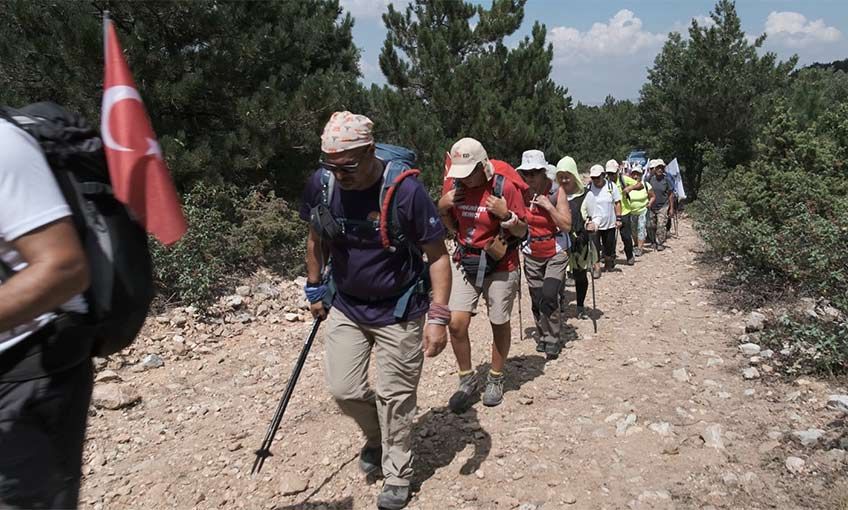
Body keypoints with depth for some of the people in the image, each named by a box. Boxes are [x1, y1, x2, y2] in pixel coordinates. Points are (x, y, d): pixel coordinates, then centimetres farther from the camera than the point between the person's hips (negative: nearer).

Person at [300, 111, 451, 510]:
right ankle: (376, 436, 40)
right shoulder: (321, 183, -11)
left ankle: (398, 477, 28)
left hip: (398, 312, -4)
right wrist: (315, 289, 13)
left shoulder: (405, 191, -24)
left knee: (395, 398, 5)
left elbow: (437, 255, -16)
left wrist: (438, 316, -21)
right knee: (343, 390, 7)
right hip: (345, 307, 4)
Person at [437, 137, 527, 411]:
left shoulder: (505, 187, -14)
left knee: (499, 325, 9)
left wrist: (506, 215, -25)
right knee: (456, 323, -7)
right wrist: (442, 208, -6)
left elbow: (522, 231, -7)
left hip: (499, 266, -4)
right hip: (465, 264, 4)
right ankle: (467, 381, 14)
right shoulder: (457, 186, 0)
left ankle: (495, 381, 30)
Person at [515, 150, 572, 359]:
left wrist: (548, 206, -21)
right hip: (531, 254, 3)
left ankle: (553, 339, 4)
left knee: (549, 297, -14)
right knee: (536, 299, 10)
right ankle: (543, 335, 30)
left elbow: (566, 225, -15)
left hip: (556, 253, -3)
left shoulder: (556, 191, -12)